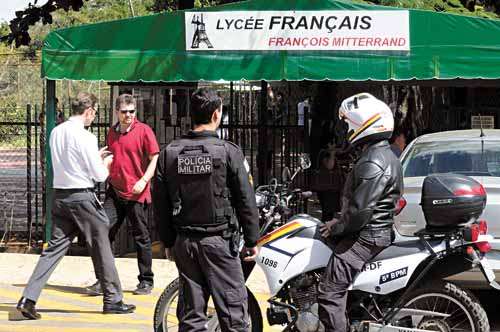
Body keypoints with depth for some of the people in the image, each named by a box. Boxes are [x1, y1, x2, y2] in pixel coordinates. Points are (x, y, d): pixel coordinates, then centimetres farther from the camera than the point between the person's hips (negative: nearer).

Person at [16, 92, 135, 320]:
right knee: (101, 248, 7)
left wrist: (95, 157, 24)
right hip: (83, 197, -6)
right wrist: (105, 163, 10)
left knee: (54, 248, 6)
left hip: (60, 196, 6)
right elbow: (99, 175, -12)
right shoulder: (85, 137, -15)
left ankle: (28, 299, -5)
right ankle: (113, 301, 16)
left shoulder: (56, 133, 6)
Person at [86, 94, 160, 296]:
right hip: (114, 191, 5)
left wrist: (143, 181, -17)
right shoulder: (112, 132, 11)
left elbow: (155, 158, -7)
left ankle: (146, 281, 16)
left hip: (136, 194, -5)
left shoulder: (143, 130, -6)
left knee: (141, 237, 5)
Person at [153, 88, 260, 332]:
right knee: (233, 311, -1)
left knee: (191, 312, 8)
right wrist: (252, 240, 2)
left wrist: (168, 242, 15)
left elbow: (160, 203, 6)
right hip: (219, 239, -4)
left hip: (184, 241, 4)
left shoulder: (169, 153, 3)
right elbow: (245, 200, -7)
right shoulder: (229, 151, -8)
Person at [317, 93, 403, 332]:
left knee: (330, 292, -18)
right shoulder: (385, 155, 16)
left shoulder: (373, 163, -19)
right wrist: (340, 222, 17)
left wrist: (337, 227, -10)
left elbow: (361, 209, -24)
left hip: (365, 237, -11)